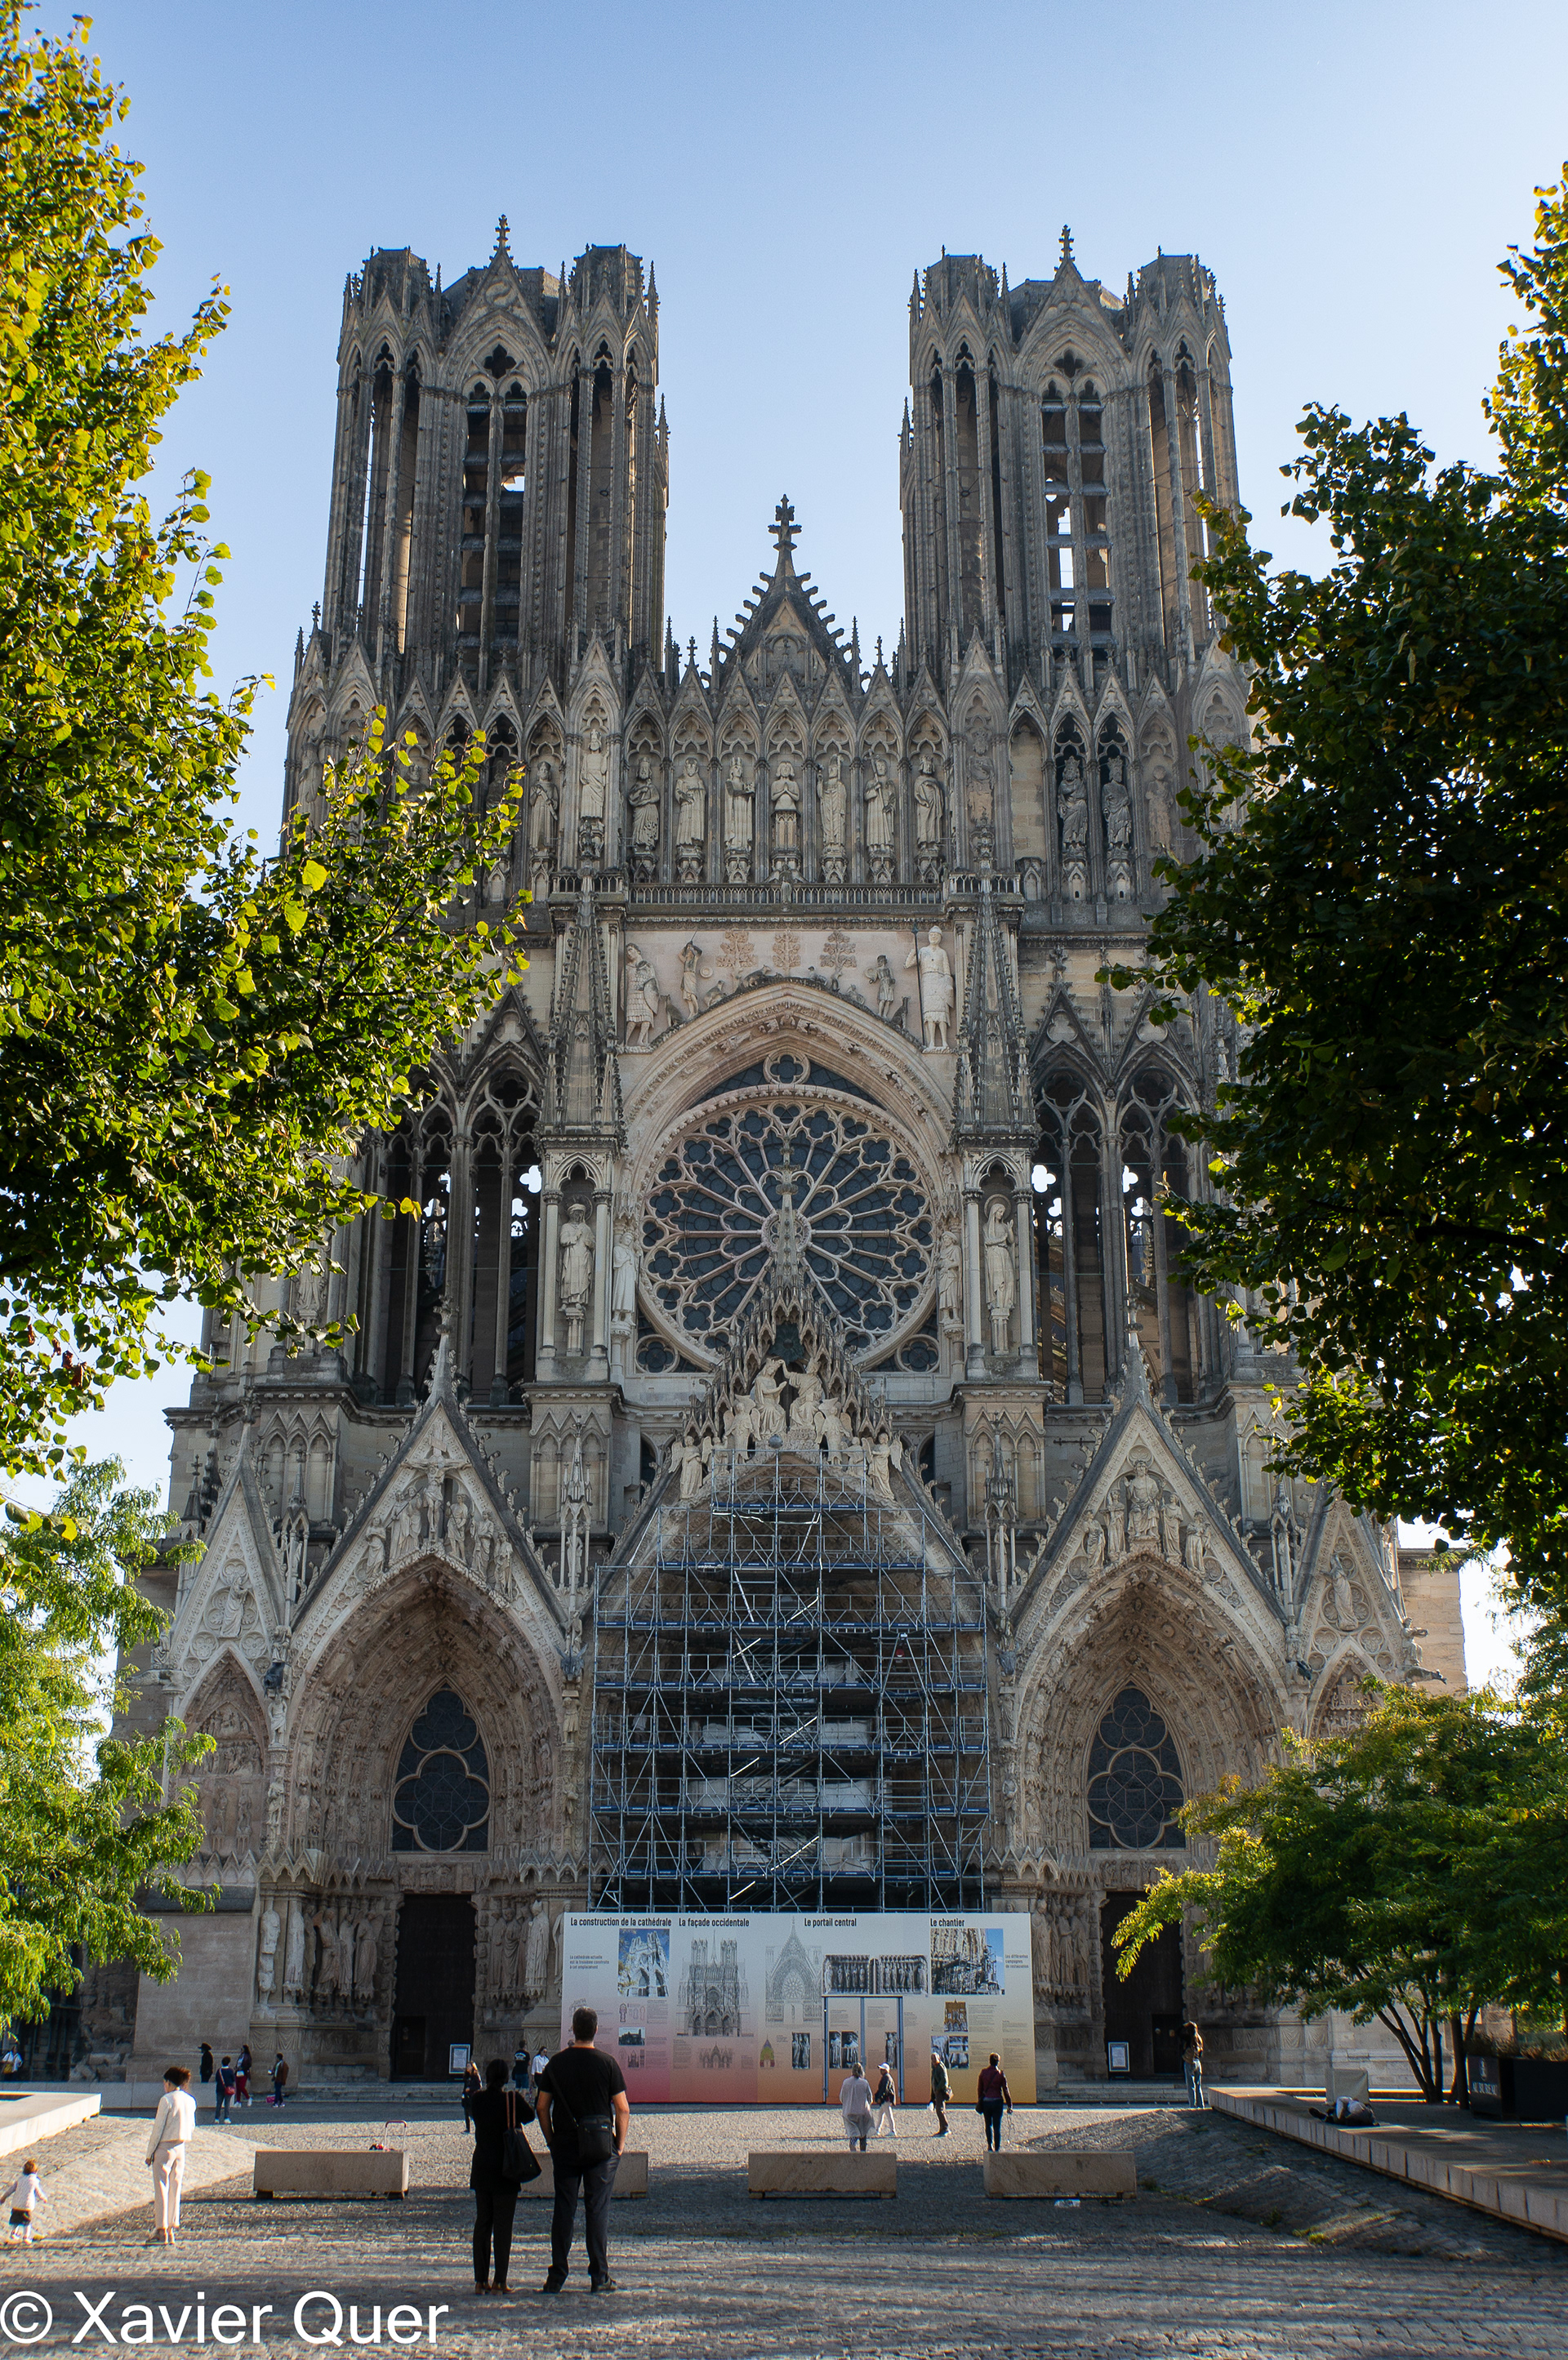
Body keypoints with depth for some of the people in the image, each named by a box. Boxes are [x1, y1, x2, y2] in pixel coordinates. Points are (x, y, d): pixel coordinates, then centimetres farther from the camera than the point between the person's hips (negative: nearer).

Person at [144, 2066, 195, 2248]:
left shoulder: (166, 2100, -13)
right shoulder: (190, 2101, 6)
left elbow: (158, 2129, -12)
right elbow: (191, 2127, 13)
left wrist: (150, 2152, -4)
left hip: (164, 2147, -6)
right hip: (181, 2148, 6)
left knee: (161, 2189, 0)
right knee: (175, 2189, 12)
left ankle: (161, 2231, -1)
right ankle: (171, 2230, 14)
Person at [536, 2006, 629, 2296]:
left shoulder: (556, 2063, 1)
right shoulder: (607, 2064, -6)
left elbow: (543, 2107, 3)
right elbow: (623, 2109, -6)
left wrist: (551, 2141, 11)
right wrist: (620, 2143, 5)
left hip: (565, 2145, 2)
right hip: (600, 2146, -2)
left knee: (563, 2209, 7)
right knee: (598, 2210, 2)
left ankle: (556, 2278, 7)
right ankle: (599, 2279, 4)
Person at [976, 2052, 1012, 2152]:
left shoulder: (983, 2072, 1)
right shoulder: (1000, 2074, -6)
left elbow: (979, 2088, 8)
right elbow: (1006, 2091, -3)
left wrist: (979, 2101, 20)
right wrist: (1009, 2106, 2)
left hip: (985, 2101, 2)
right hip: (997, 2101, -2)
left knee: (988, 2125, 17)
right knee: (997, 2126, 4)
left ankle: (990, 2144, 8)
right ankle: (997, 2148, 3)